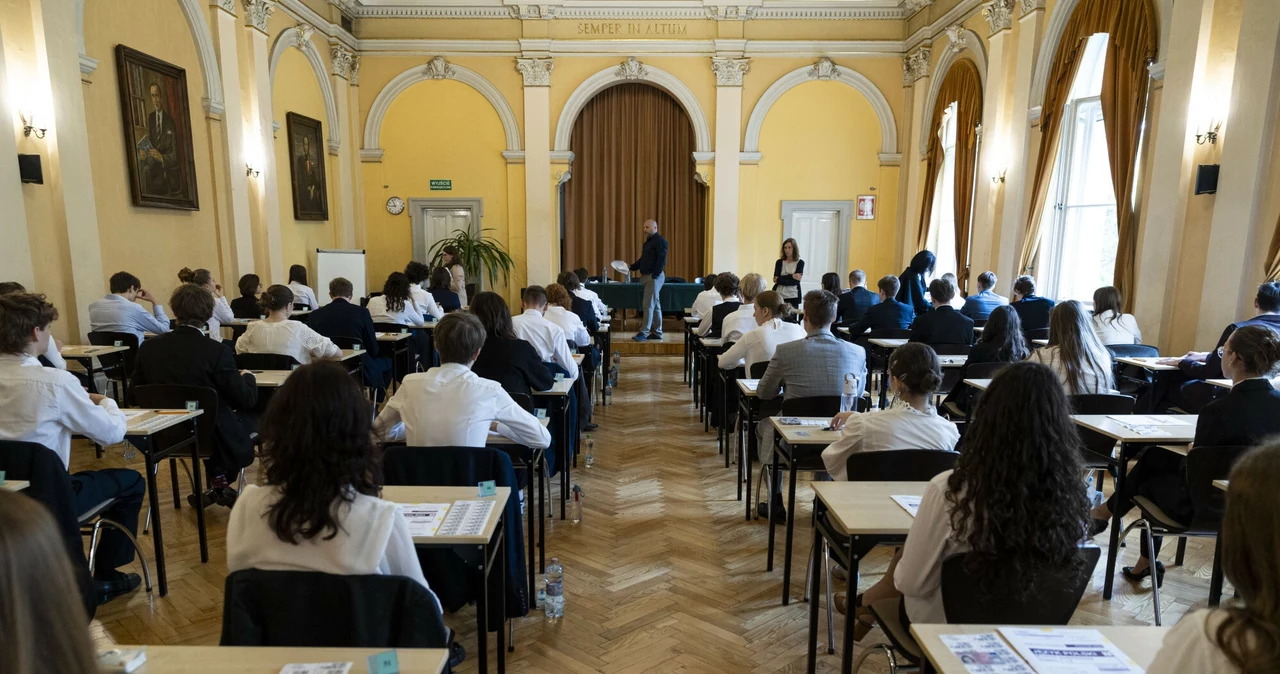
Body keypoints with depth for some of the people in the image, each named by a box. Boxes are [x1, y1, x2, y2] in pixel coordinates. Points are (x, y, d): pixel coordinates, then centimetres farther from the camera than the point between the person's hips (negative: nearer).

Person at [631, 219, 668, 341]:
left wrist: (654, 276, -21)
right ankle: (657, 332, 14)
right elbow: (643, 260, 23)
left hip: (655, 277, -9)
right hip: (647, 276, 9)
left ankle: (644, 332, -9)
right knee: (655, 305, 11)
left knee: (649, 305, -10)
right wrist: (631, 267, 12)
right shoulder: (648, 241, 19)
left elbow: (661, 260, -17)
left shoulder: (660, 241, -9)